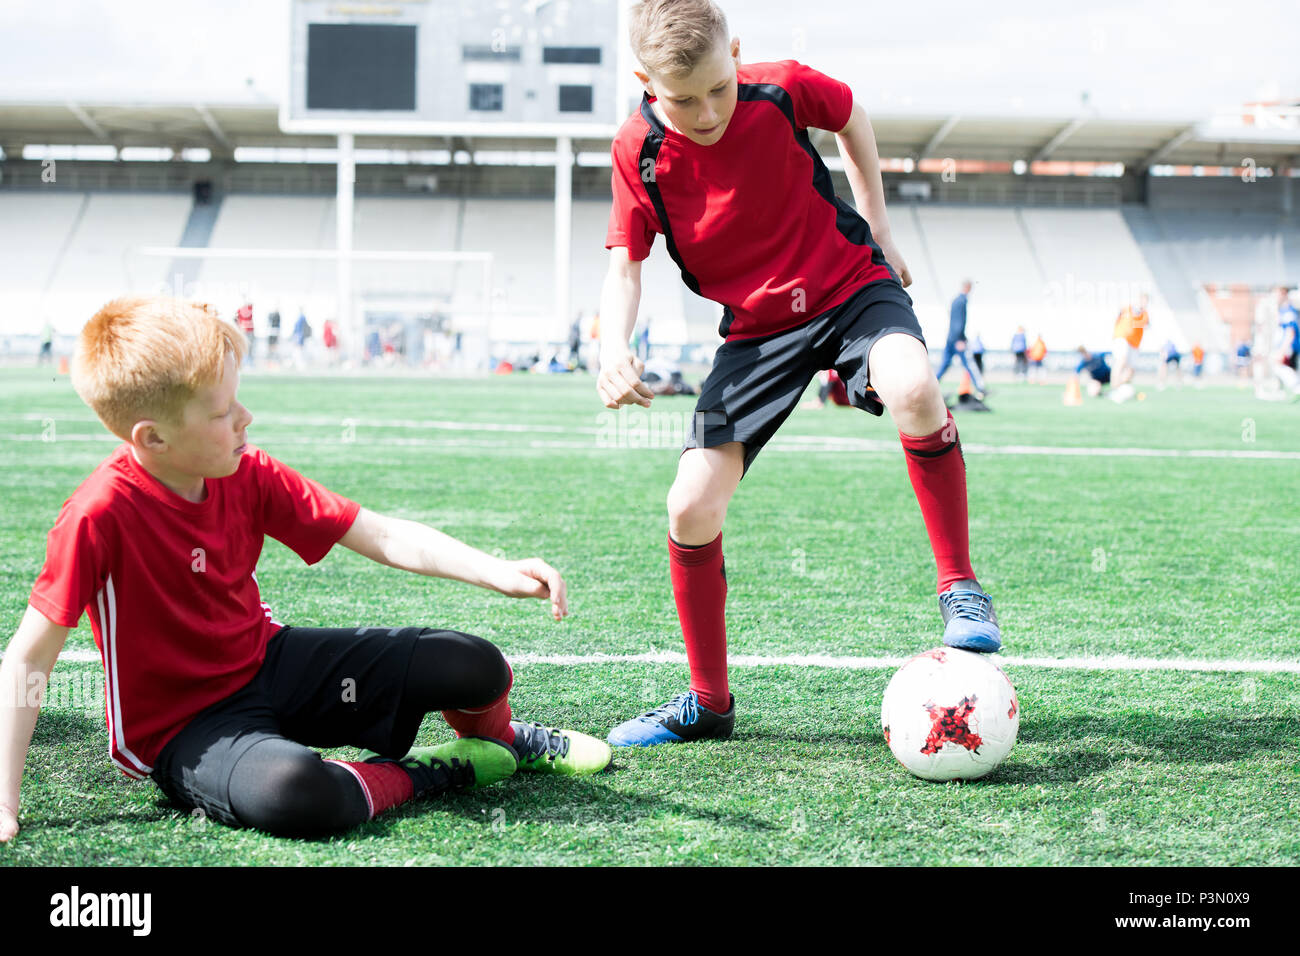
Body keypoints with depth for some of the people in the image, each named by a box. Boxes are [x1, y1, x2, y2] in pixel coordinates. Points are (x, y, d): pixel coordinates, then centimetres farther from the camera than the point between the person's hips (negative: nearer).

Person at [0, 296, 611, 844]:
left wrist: (497, 572, -15)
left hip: (271, 660, 6)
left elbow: (383, 537, -3)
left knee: (475, 667, -3)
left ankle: (495, 738, 35)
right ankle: (412, 774, -8)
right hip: (182, 727, -6)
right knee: (290, 793, -42)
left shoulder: (248, 476, -7)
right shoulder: (98, 515, -25)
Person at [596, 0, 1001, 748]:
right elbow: (625, 267, -6)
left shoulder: (783, 91, -16)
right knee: (691, 509, -8)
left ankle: (960, 584, -16)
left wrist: (879, 227, 10)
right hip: (757, 327, 2)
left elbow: (854, 117, 7)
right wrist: (614, 348, -25)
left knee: (912, 390, -37)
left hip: (850, 286, -2)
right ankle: (709, 702, 13)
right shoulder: (638, 152, -13)